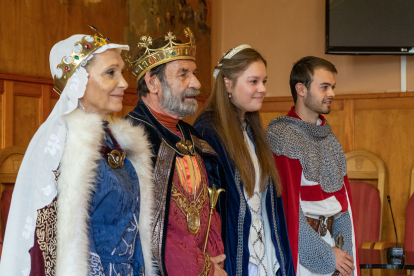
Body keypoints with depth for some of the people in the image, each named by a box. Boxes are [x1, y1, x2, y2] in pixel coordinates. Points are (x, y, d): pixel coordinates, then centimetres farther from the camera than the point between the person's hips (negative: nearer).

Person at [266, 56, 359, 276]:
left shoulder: (328, 138, 10)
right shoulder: (280, 136, -12)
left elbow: (341, 197, 10)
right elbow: (287, 206, -16)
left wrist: (345, 253, 1)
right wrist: (327, 255, -13)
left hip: (331, 239, 6)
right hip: (302, 248, -6)